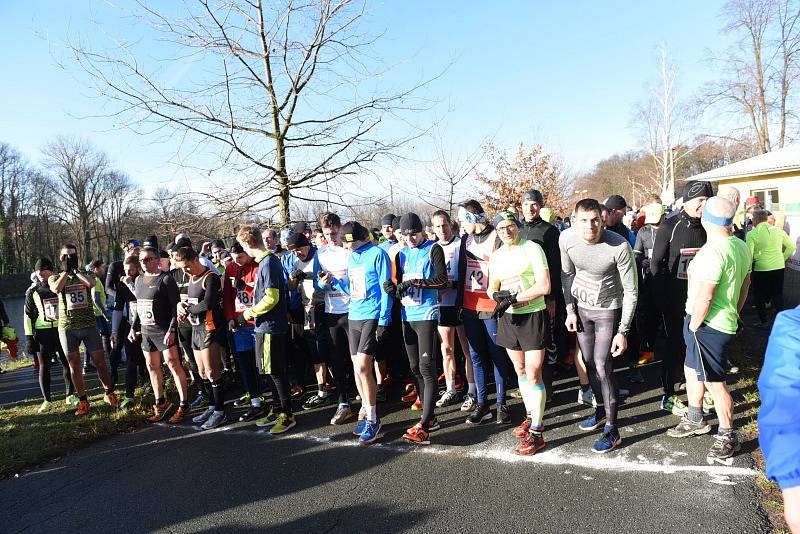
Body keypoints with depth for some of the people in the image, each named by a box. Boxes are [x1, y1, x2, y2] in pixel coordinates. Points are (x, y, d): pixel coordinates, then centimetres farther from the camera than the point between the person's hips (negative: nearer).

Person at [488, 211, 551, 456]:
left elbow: (544, 286, -16)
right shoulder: (496, 256, 10)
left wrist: (513, 298, -19)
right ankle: (531, 417, 31)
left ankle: (536, 432, 0)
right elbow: (492, 288, 16)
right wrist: (497, 295, -9)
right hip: (508, 317, 6)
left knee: (533, 374, -7)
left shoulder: (532, 249, -9)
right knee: (520, 371, 15)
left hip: (533, 316, -6)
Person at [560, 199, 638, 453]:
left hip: (607, 310, -4)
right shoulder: (566, 238, -15)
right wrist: (570, 310, 3)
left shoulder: (619, 246, -28)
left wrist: (623, 331, -19)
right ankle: (601, 409, 36)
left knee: (603, 367, -7)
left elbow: (630, 292, -19)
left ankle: (612, 429, 7)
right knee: (589, 362, 14)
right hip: (580, 307, 5)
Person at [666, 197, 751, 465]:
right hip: (726, 322, 10)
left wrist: (693, 325, -13)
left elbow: (705, 297, -26)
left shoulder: (712, 251, -24)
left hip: (708, 325, -10)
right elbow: (745, 285, 17)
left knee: (714, 382, 2)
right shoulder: (742, 246, 7)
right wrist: (733, 314, 24)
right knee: (692, 370, 21)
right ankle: (695, 421, 36)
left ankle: (728, 437, 16)